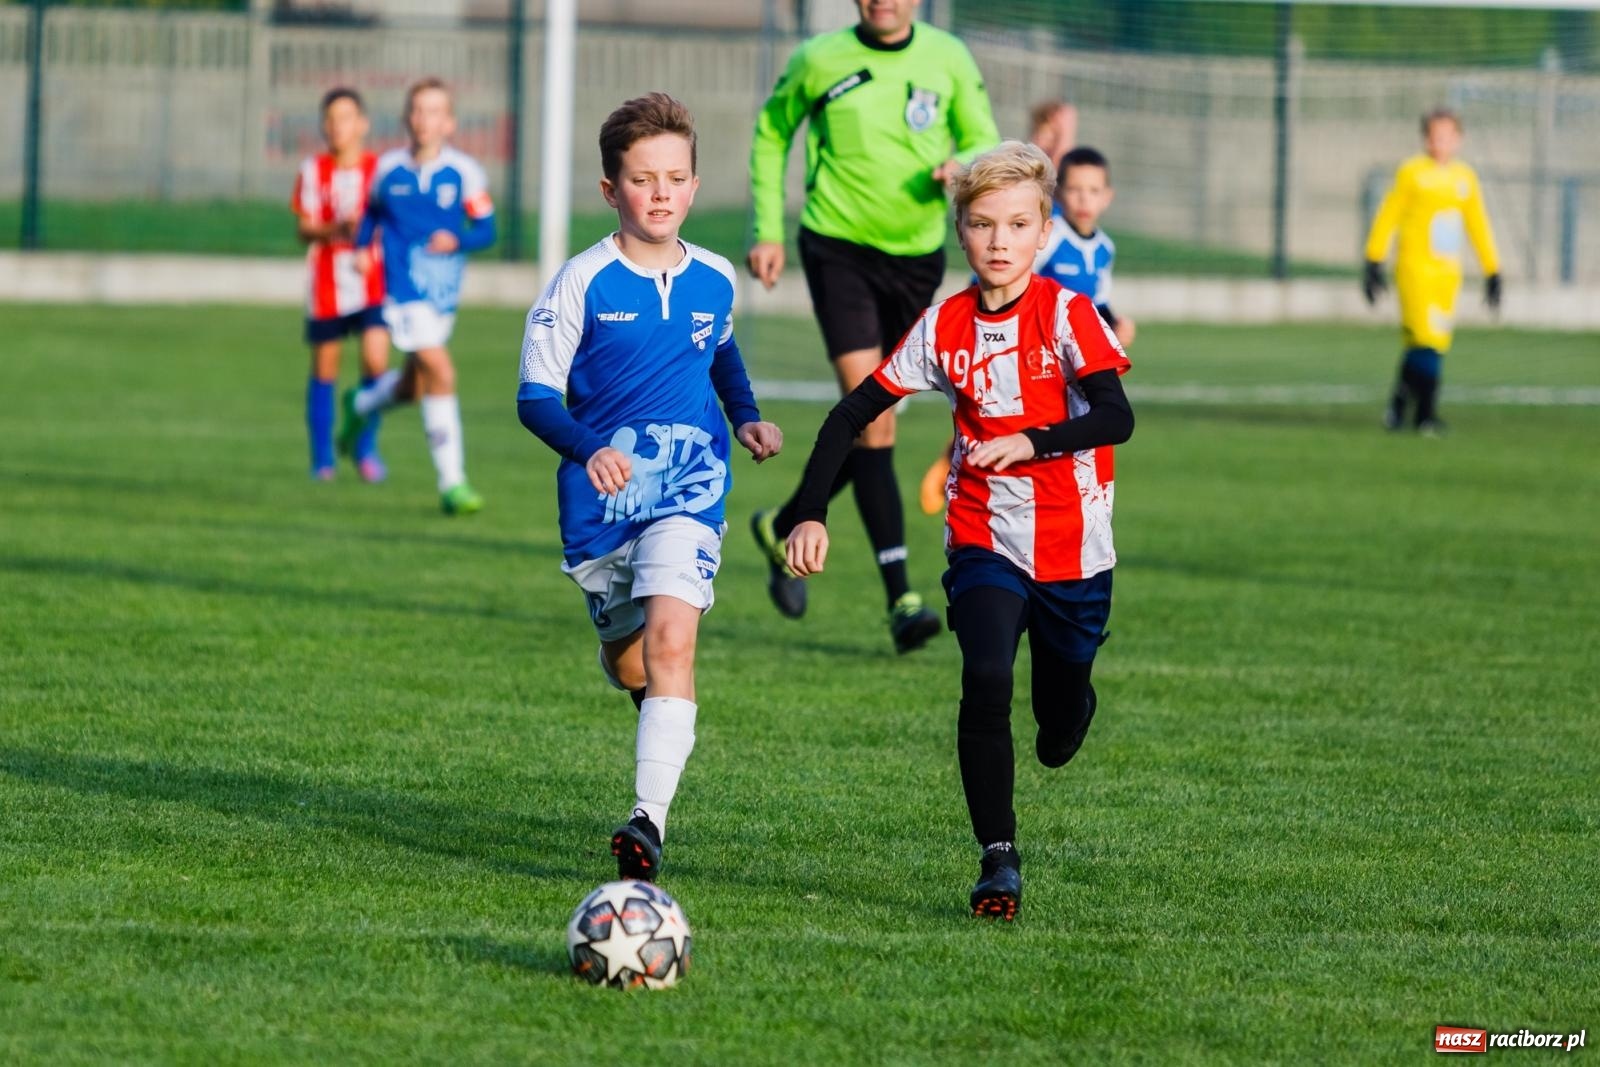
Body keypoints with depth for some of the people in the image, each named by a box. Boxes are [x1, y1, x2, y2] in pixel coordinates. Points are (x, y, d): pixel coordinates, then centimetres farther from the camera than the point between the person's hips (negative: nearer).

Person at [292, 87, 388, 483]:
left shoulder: (380, 169, 1)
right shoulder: (313, 170, 1)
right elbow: (305, 228, -3)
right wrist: (337, 228, -21)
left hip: (373, 284, 0)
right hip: (326, 286, 1)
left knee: (376, 360, -15)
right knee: (324, 370, 6)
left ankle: (366, 447, 3)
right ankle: (322, 458, 18)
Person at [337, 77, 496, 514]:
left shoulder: (464, 172, -4)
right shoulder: (388, 169, -1)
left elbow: (485, 229, -1)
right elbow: (373, 210, 18)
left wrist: (458, 241, -20)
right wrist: (362, 246, 4)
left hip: (445, 293, 3)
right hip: (405, 292, -3)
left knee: (414, 385, 17)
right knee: (441, 374, -18)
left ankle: (361, 404, 52)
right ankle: (452, 482, -15)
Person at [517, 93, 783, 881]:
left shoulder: (714, 280, 4)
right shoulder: (584, 283, -8)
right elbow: (535, 395, -10)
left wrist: (745, 416, 14)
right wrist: (587, 449, -27)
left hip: (689, 489, 0)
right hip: (601, 498, 0)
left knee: (670, 640, -22)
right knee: (627, 662, 14)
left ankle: (650, 817, -29)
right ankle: (664, 719, 52)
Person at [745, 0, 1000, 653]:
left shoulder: (947, 58, 0)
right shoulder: (820, 60, -5)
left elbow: (984, 143, 8)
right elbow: (771, 132, 10)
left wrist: (962, 169, -16)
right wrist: (767, 229, 4)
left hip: (916, 256, 4)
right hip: (838, 250, -4)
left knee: (873, 420, 11)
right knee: (869, 411, -17)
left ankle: (783, 530, 39)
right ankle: (901, 599, -22)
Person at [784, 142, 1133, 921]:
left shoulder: (1066, 314, -10)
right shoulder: (945, 326, -2)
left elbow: (1116, 418, -21)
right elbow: (852, 414, 2)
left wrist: (1032, 442, -35)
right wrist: (810, 512, -6)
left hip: (1073, 547, -1)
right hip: (984, 542, 1)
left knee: (1059, 723, 11)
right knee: (985, 683, -22)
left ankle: (1065, 711, 50)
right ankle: (998, 859, -15)